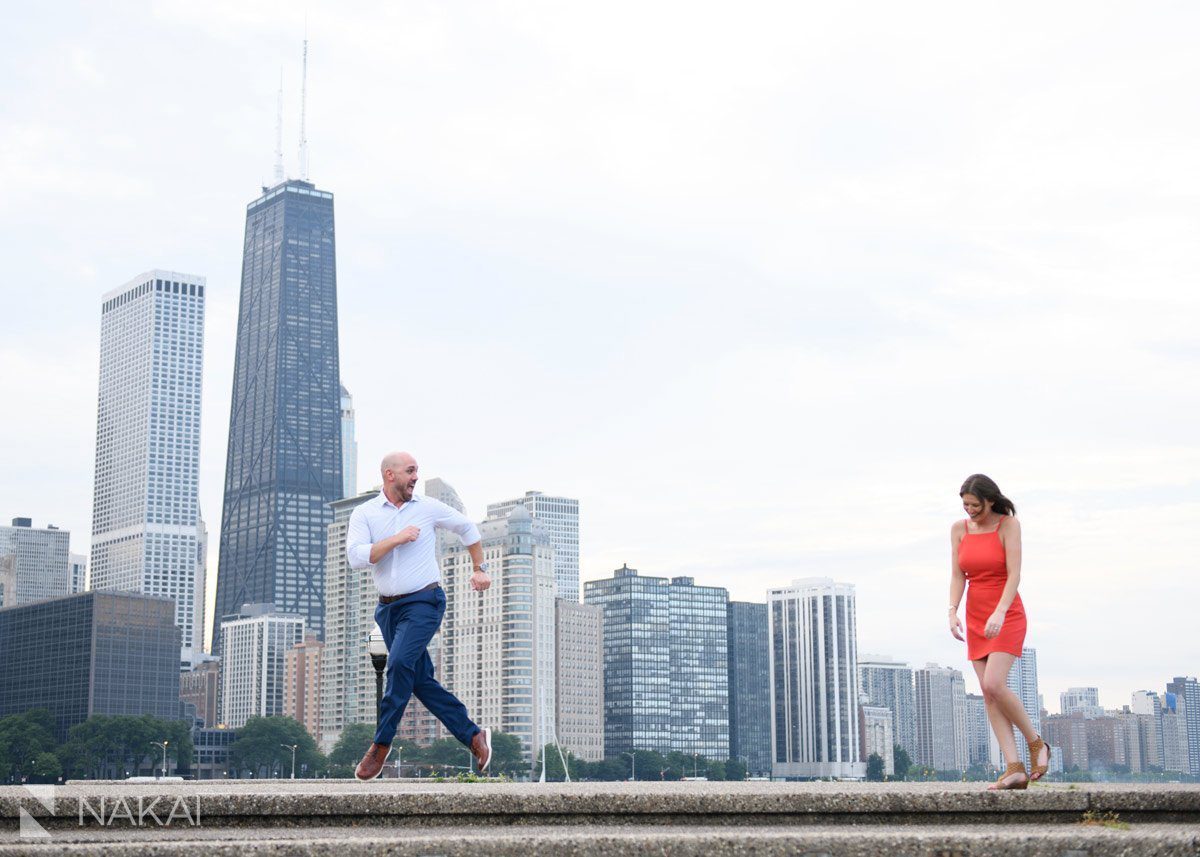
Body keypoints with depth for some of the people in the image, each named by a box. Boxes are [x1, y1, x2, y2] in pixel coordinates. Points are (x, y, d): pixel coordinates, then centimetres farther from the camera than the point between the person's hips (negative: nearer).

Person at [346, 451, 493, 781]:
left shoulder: (428, 508, 3)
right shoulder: (364, 514, 1)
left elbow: (467, 527, 19)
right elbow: (356, 556, -13)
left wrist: (480, 569, 19)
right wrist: (396, 539, -17)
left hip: (424, 602, -3)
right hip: (388, 606, 3)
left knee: (400, 663, -23)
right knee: (421, 680, 4)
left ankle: (381, 744, -14)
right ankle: (474, 735, 16)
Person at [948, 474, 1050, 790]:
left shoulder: (1009, 525, -9)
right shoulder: (959, 529, 5)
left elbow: (1014, 574, -18)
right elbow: (957, 576, 1)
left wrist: (999, 613, -31)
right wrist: (953, 612, -15)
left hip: (1007, 617, -5)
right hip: (976, 619, 5)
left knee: (994, 684, -21)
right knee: (989, 694, -3)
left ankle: (1036, 743, 1)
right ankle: (1015, 769, -4)